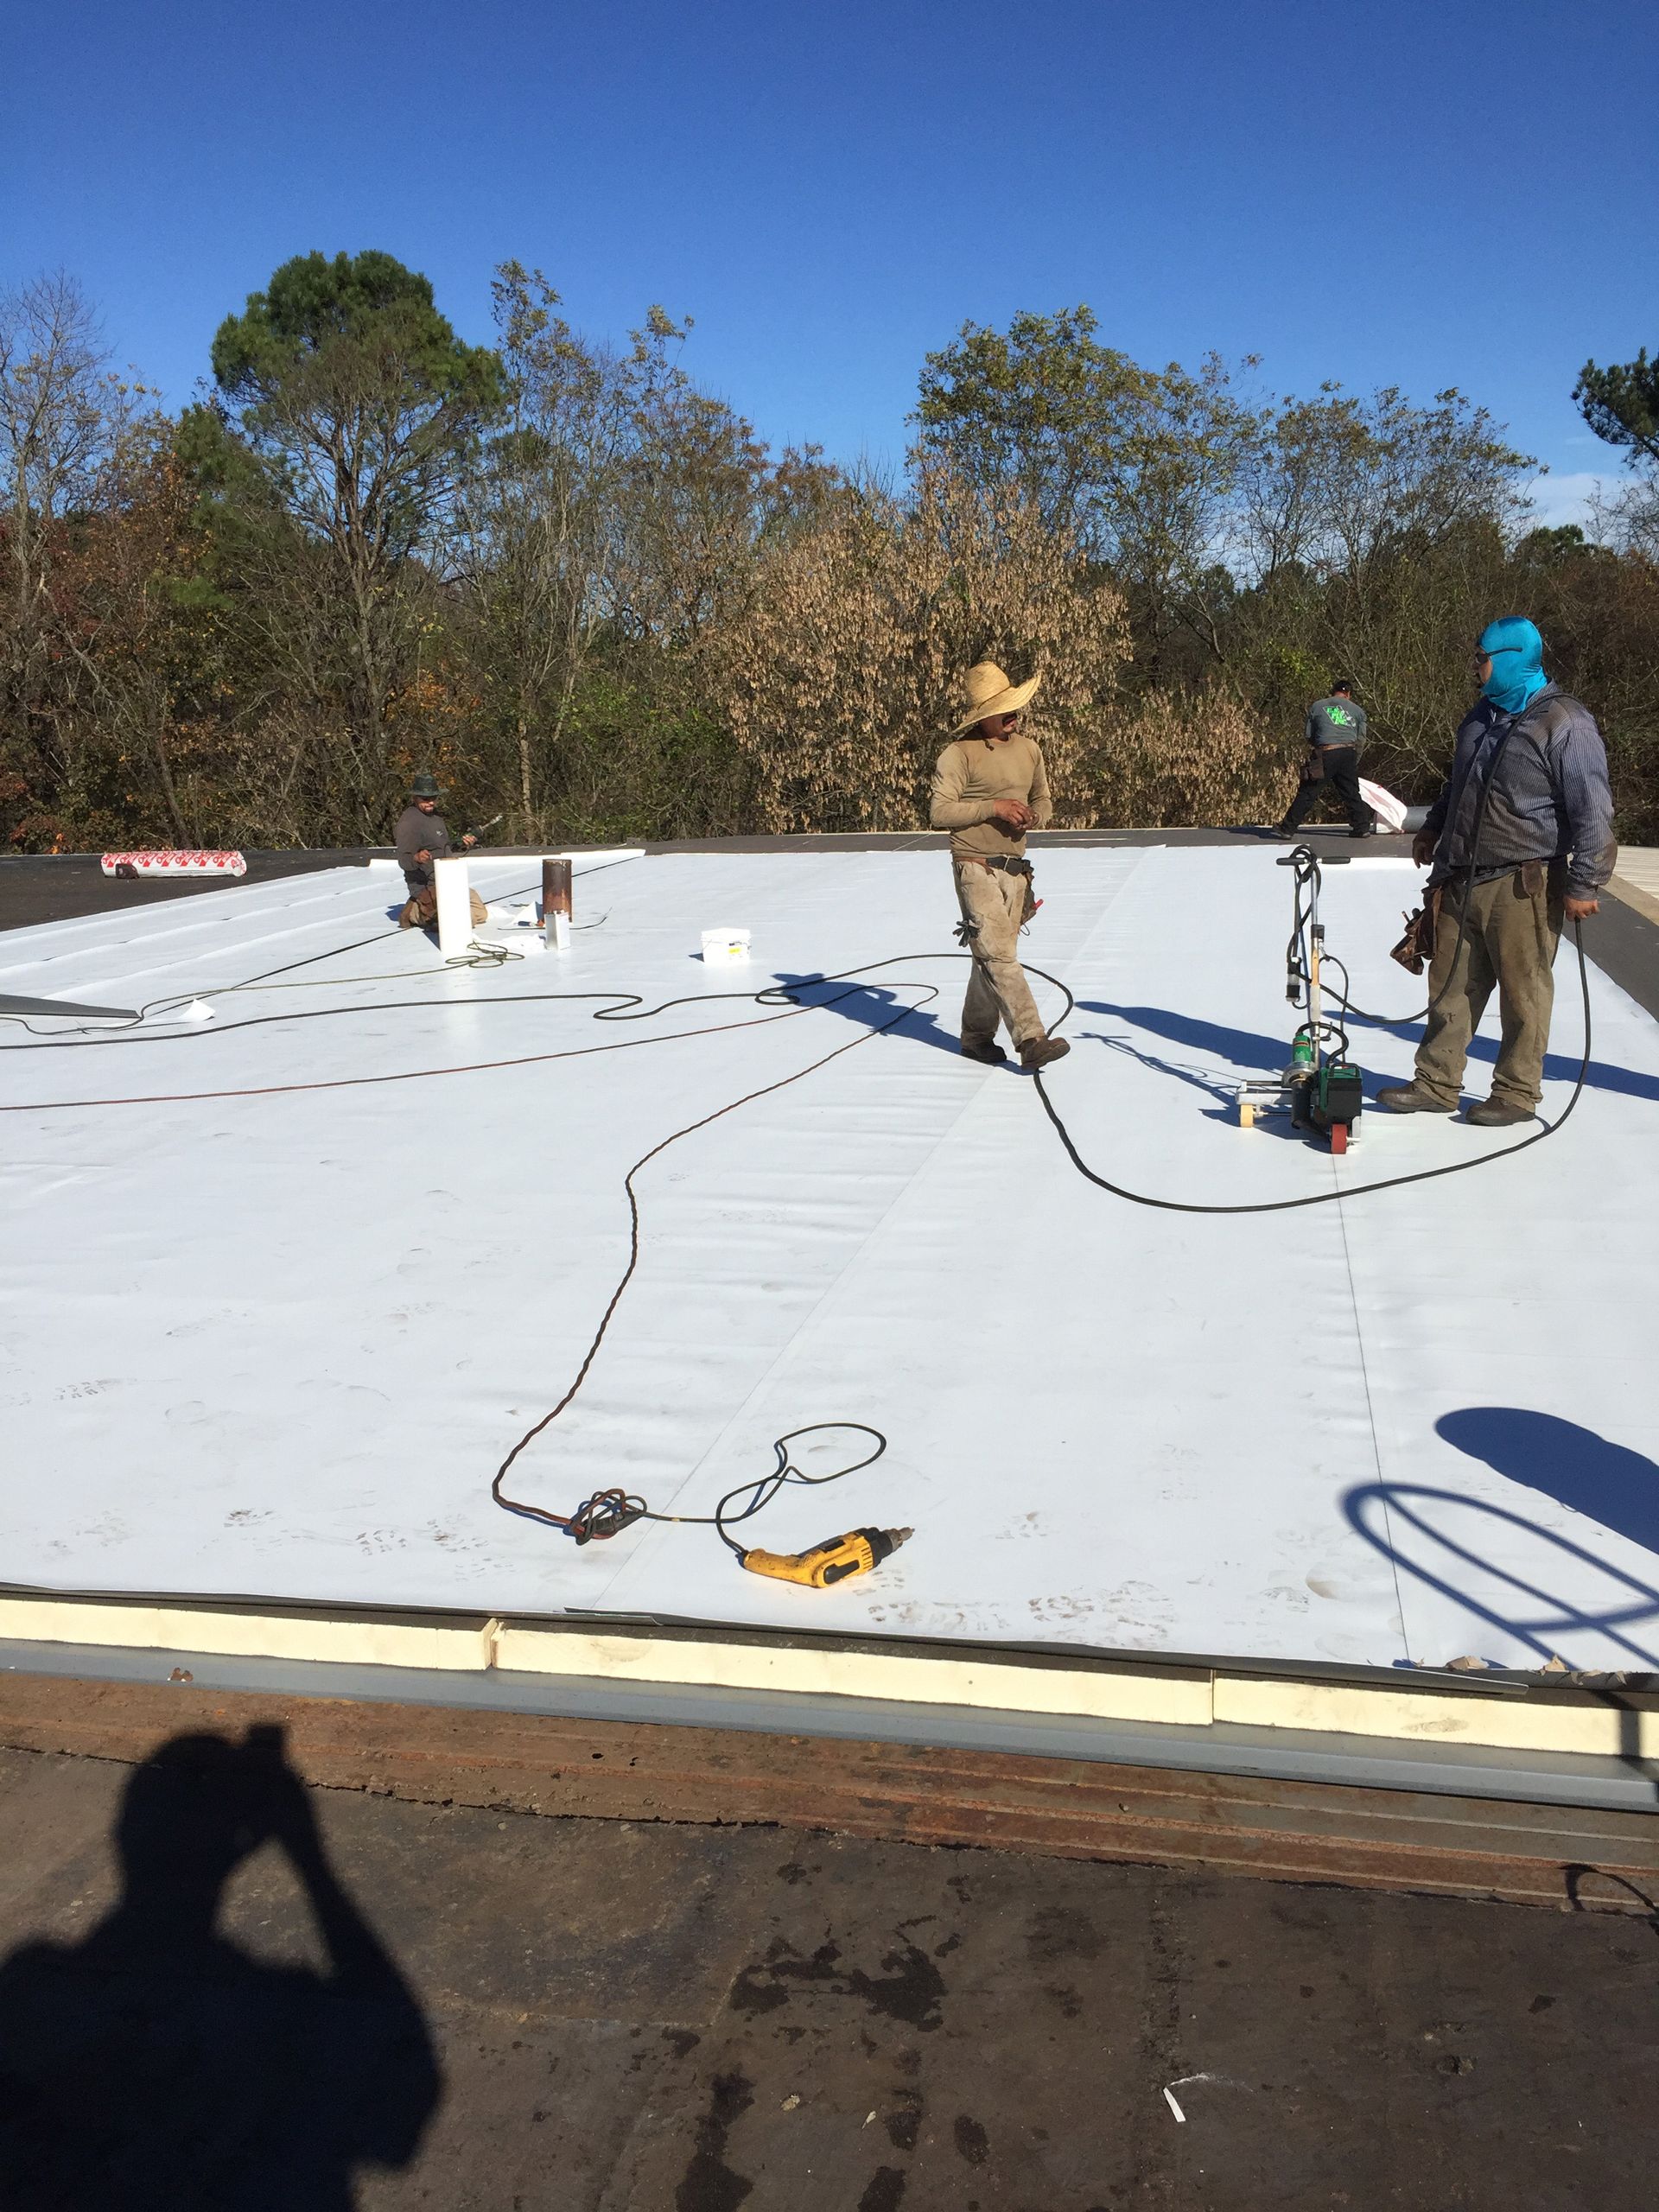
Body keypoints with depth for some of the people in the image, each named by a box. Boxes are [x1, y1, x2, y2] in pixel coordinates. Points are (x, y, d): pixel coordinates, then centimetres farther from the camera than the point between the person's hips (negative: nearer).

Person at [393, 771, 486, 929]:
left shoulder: (435, 815, 13)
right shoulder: (409, 821, -17)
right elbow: (403, 860, -23)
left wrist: (464, 844, 4)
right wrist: (417, 858, -45)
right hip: (426, 886, -10)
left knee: (481, 914, 13)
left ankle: (428, 909, 15)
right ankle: (416, 913, -6)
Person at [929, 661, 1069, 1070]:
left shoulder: (1029, 749, 11)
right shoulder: (959, 754, -10)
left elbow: (1042, 801, 22)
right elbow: (939, 813, -15)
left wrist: (1031, 817, -1)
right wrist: (994, 807, -20)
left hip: (1015, 869, 7)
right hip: (976, 868, -6)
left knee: (993, 956, 11)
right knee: (999, 955, -13)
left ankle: (977, 1036, 24)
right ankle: (1031, 1040, -18)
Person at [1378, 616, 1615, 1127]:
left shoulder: (1566, 723, -12)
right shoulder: (1482, 715, 14)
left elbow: (1593, 812, -13)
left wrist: (1582, 885, -15)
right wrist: (1432, 830, 26)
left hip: (1523, 888, -7)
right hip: (1461, 882, 8)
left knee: (1523, 993, 2)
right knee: (1450, 987, 10)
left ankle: (1517, 1092, 13)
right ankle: (1436, 1084, 18)